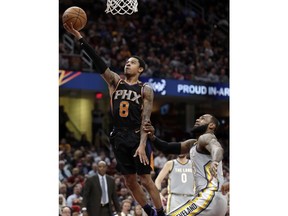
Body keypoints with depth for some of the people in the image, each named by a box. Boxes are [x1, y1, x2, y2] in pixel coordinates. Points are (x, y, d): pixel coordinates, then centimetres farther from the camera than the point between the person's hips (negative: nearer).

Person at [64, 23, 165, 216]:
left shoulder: (145, 90, -2)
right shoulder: (115, 82, 8)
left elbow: (146, 120, -10)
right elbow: (98, 62, -2)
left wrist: (142, 144, -22)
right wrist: (79, 37, -13)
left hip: (137, 138, -5)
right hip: (119, 138, 5)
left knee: (146, 180, -4)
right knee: (130, 181, 8)